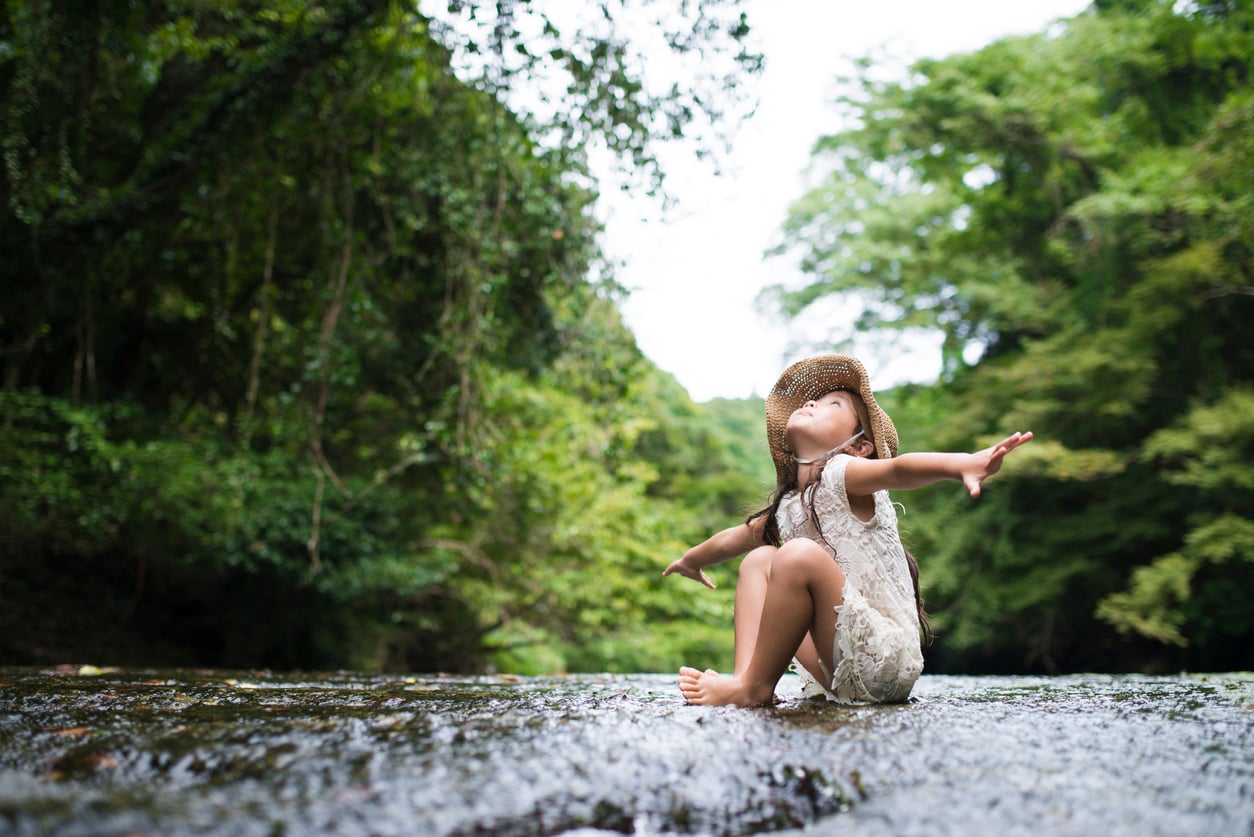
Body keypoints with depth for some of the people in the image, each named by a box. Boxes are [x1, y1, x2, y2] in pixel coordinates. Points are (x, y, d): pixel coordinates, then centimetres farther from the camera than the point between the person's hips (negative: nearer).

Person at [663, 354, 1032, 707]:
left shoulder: (840, 475, -7)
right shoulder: (786, 508, 16)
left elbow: (898, 469, -29)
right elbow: (735, 538, 37)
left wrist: (960, 463, -50)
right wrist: (692, 560, 57)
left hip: (884, 660, -8)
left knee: (799, 555, -25)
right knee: (759, 560, 9)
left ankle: (753, 686, -15)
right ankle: (743, 675, -9)